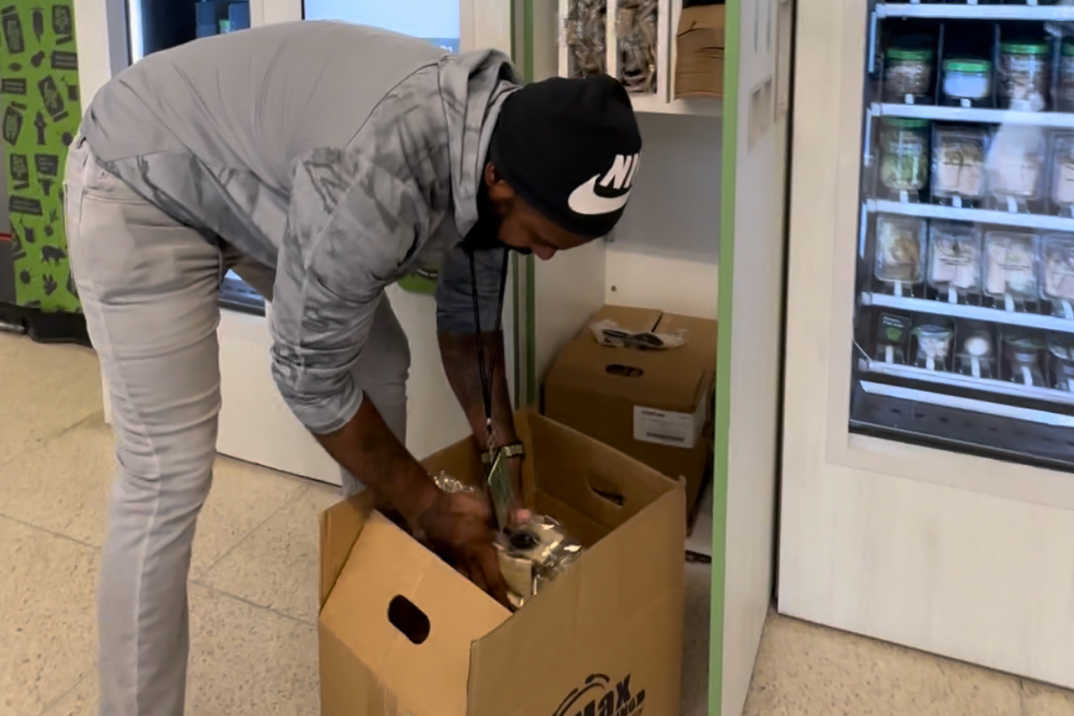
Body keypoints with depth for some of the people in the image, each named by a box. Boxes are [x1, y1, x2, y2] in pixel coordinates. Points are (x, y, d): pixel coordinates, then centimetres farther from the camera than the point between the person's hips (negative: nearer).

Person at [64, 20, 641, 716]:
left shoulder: (501, 142, -13)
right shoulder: (377, 185, -40)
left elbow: (470, 311, 4)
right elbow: (308, 372, -27)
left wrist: (503, 450, 2)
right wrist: (432, 509, -17)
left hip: (255, 170, 8)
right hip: (142, 185, -8)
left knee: (382, 366, 11)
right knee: (170, 477, -13)